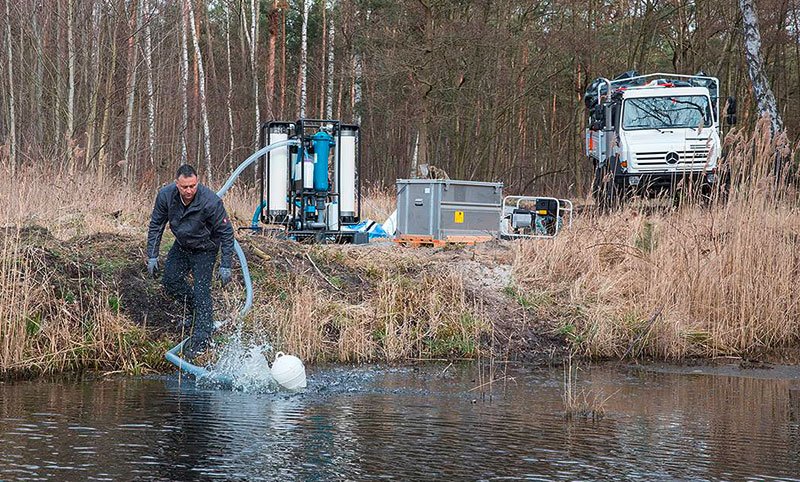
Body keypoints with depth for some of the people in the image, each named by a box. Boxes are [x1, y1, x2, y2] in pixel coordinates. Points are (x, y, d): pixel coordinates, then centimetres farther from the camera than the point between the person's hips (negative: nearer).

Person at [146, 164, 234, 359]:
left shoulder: (211, 201, -32)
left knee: (201, 290, -12)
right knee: (170, 282, 3)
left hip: (204, 250, -5)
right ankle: (196, 307, 28)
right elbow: (156, 225, -5)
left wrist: (225, 266, -21)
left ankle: (201, 339, -6)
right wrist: (152, 256, -7)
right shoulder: (166, 195, -21)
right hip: (181, 246, 5)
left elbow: (226, 233, -21)